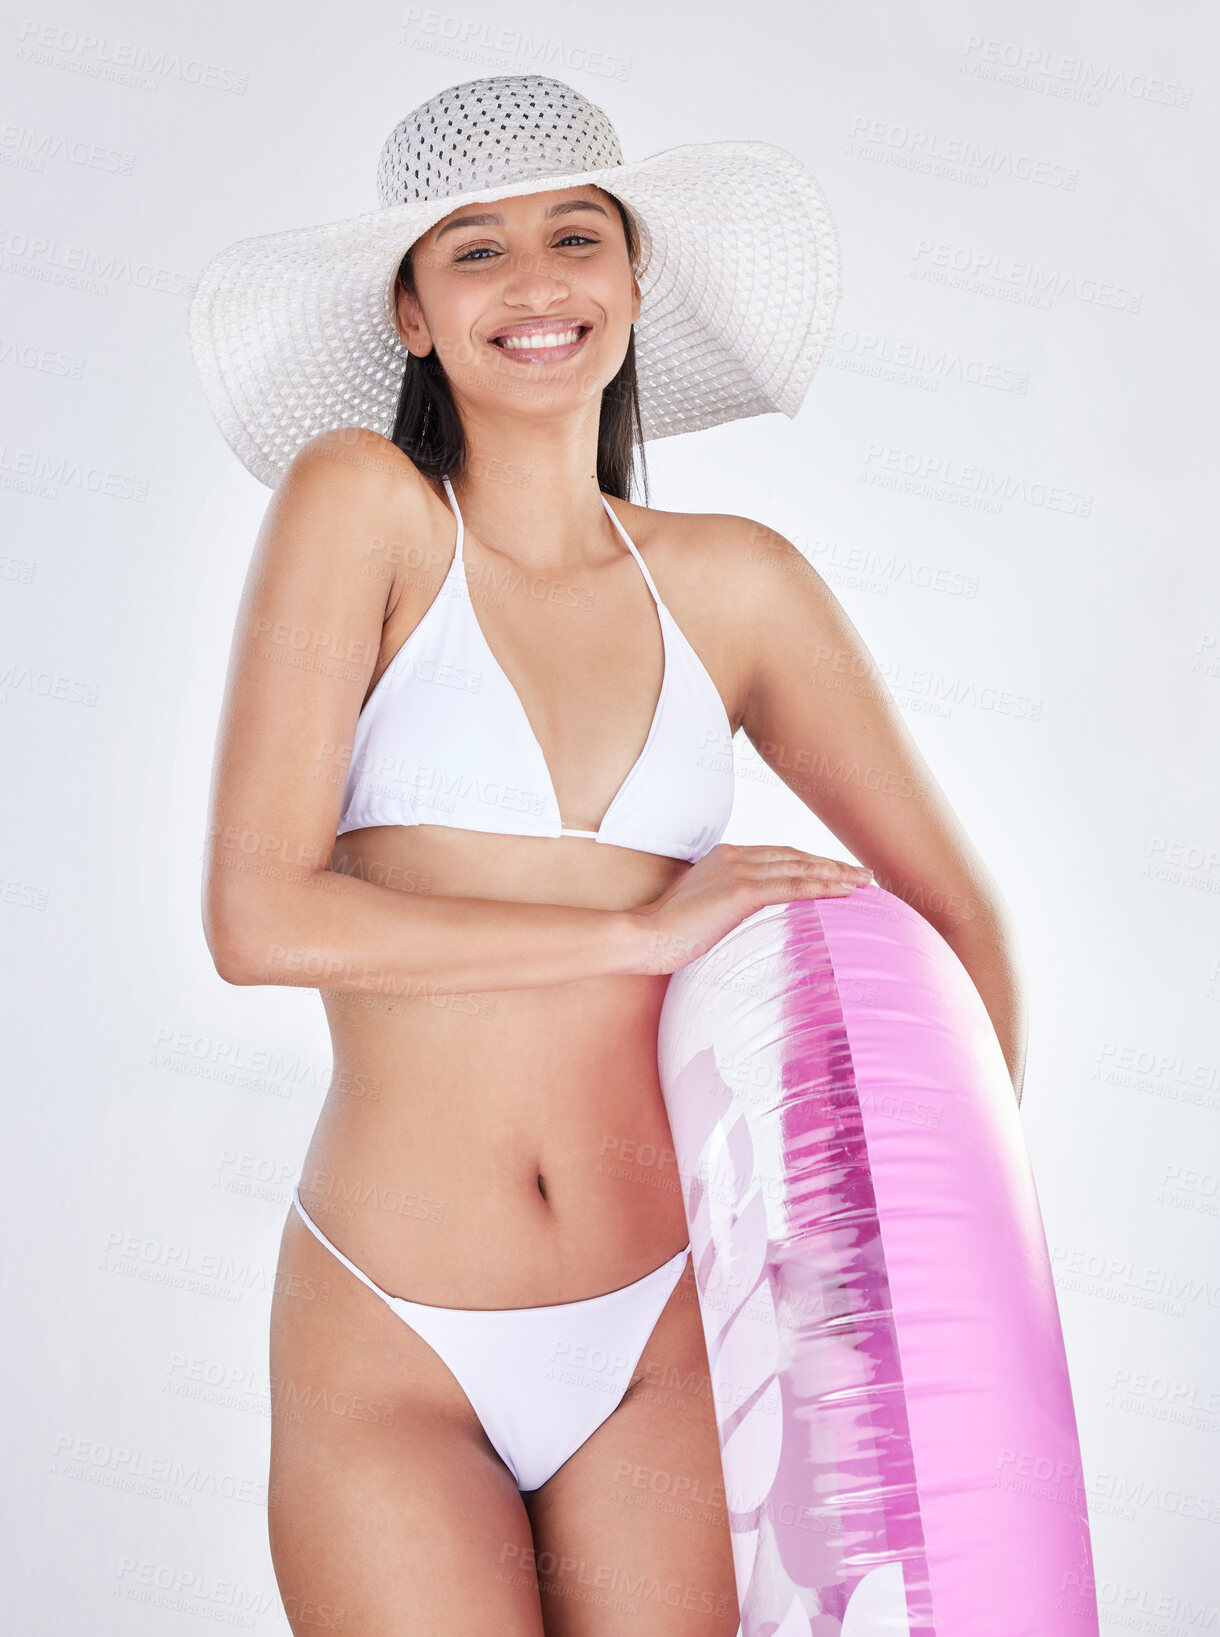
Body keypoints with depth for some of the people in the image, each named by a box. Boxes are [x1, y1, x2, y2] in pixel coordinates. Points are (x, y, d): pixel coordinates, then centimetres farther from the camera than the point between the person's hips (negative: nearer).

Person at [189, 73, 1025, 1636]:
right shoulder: (360, 503, -7)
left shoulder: (733, 583, 1)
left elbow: (958, 923, 6)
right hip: (388, 1354, -2)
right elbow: (257, 918, -15)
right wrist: (641, 930, -14)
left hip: (661, 1344, 3)